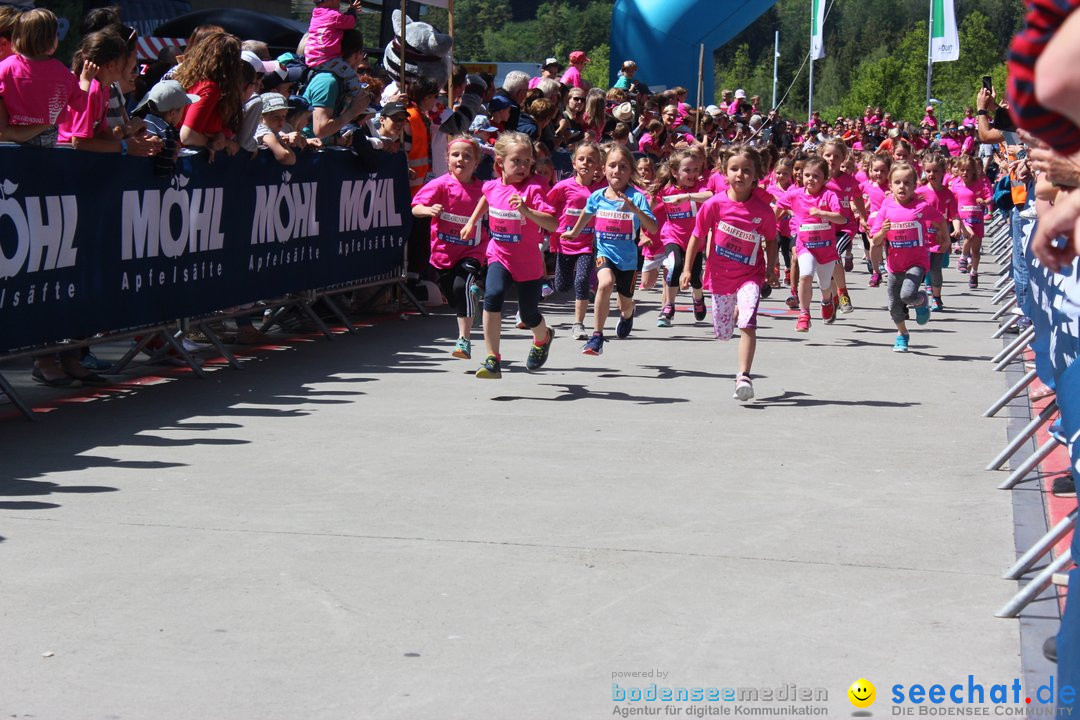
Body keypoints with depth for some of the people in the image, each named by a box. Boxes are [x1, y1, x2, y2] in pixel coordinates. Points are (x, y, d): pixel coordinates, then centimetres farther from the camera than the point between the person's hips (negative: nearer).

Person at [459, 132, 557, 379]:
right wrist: (472, 221, 23)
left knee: (529, 315, 9)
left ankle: (543, 338, 48)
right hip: (500, 258, 2)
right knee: (492, 296, -25)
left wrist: (526, 211, -42)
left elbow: (552, 224, -31)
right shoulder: (492, 187, -5)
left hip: (528, 262, -2)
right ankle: (492, 360, -22)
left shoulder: (532, 190, -19)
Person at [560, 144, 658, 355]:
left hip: (628, 257, 0)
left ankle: (627, 315, 57)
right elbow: (587, 214, 19)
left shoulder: (636, 197, -14)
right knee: (605, 283, -31)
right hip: (605, 252, 0)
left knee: (626, 302, 16)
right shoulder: (598, 196, -5)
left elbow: (653, 229, -23)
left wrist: (635, 209, -37)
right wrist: (574, 232, 34)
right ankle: (597, 337, -25)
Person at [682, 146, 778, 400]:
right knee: (722, 332, 16)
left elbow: (771, 241, 5)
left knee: (748, 325, -23)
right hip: (720, 276, 2)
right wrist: (687, 269, -3)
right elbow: (697, 236, -2)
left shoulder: (763, 210, -11)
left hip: (750, 276, -2)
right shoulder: (715, 204, -11)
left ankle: (743, 377, -20)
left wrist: (771, 271, 0)